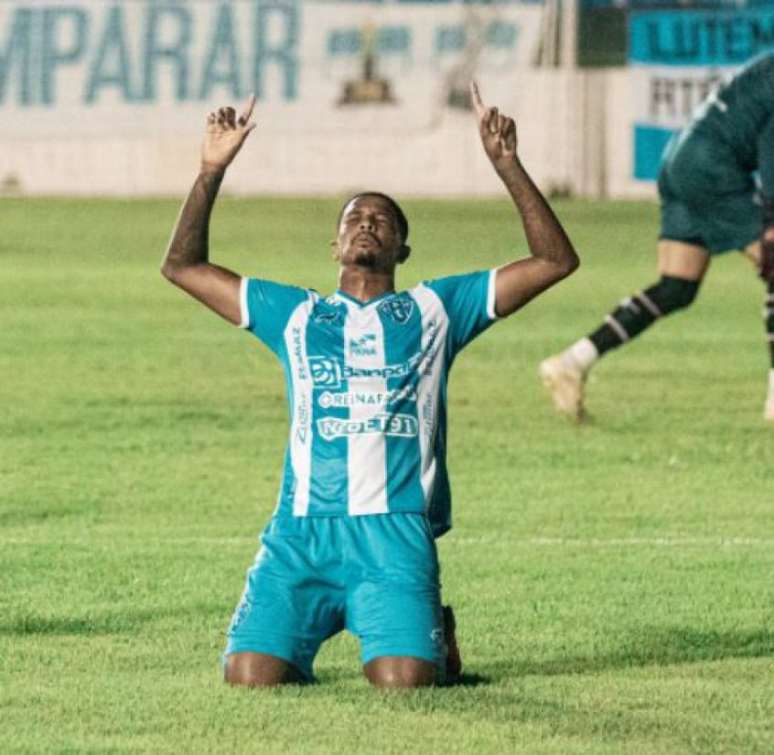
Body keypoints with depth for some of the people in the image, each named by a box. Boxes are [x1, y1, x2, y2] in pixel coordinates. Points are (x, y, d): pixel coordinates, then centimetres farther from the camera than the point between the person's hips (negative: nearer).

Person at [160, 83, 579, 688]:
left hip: (395, 530, -1)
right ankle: (303, 648, 18)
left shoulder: (434, 310, 19)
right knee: (251, 676, -19)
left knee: (404, 681, -21)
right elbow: (183, 265, 25)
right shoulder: (297, 314, 23)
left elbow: (556, 260, 15)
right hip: (302, 530, 1)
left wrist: (506, 165, 7)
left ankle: (433, 637, 17)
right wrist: (212, 171, 16)